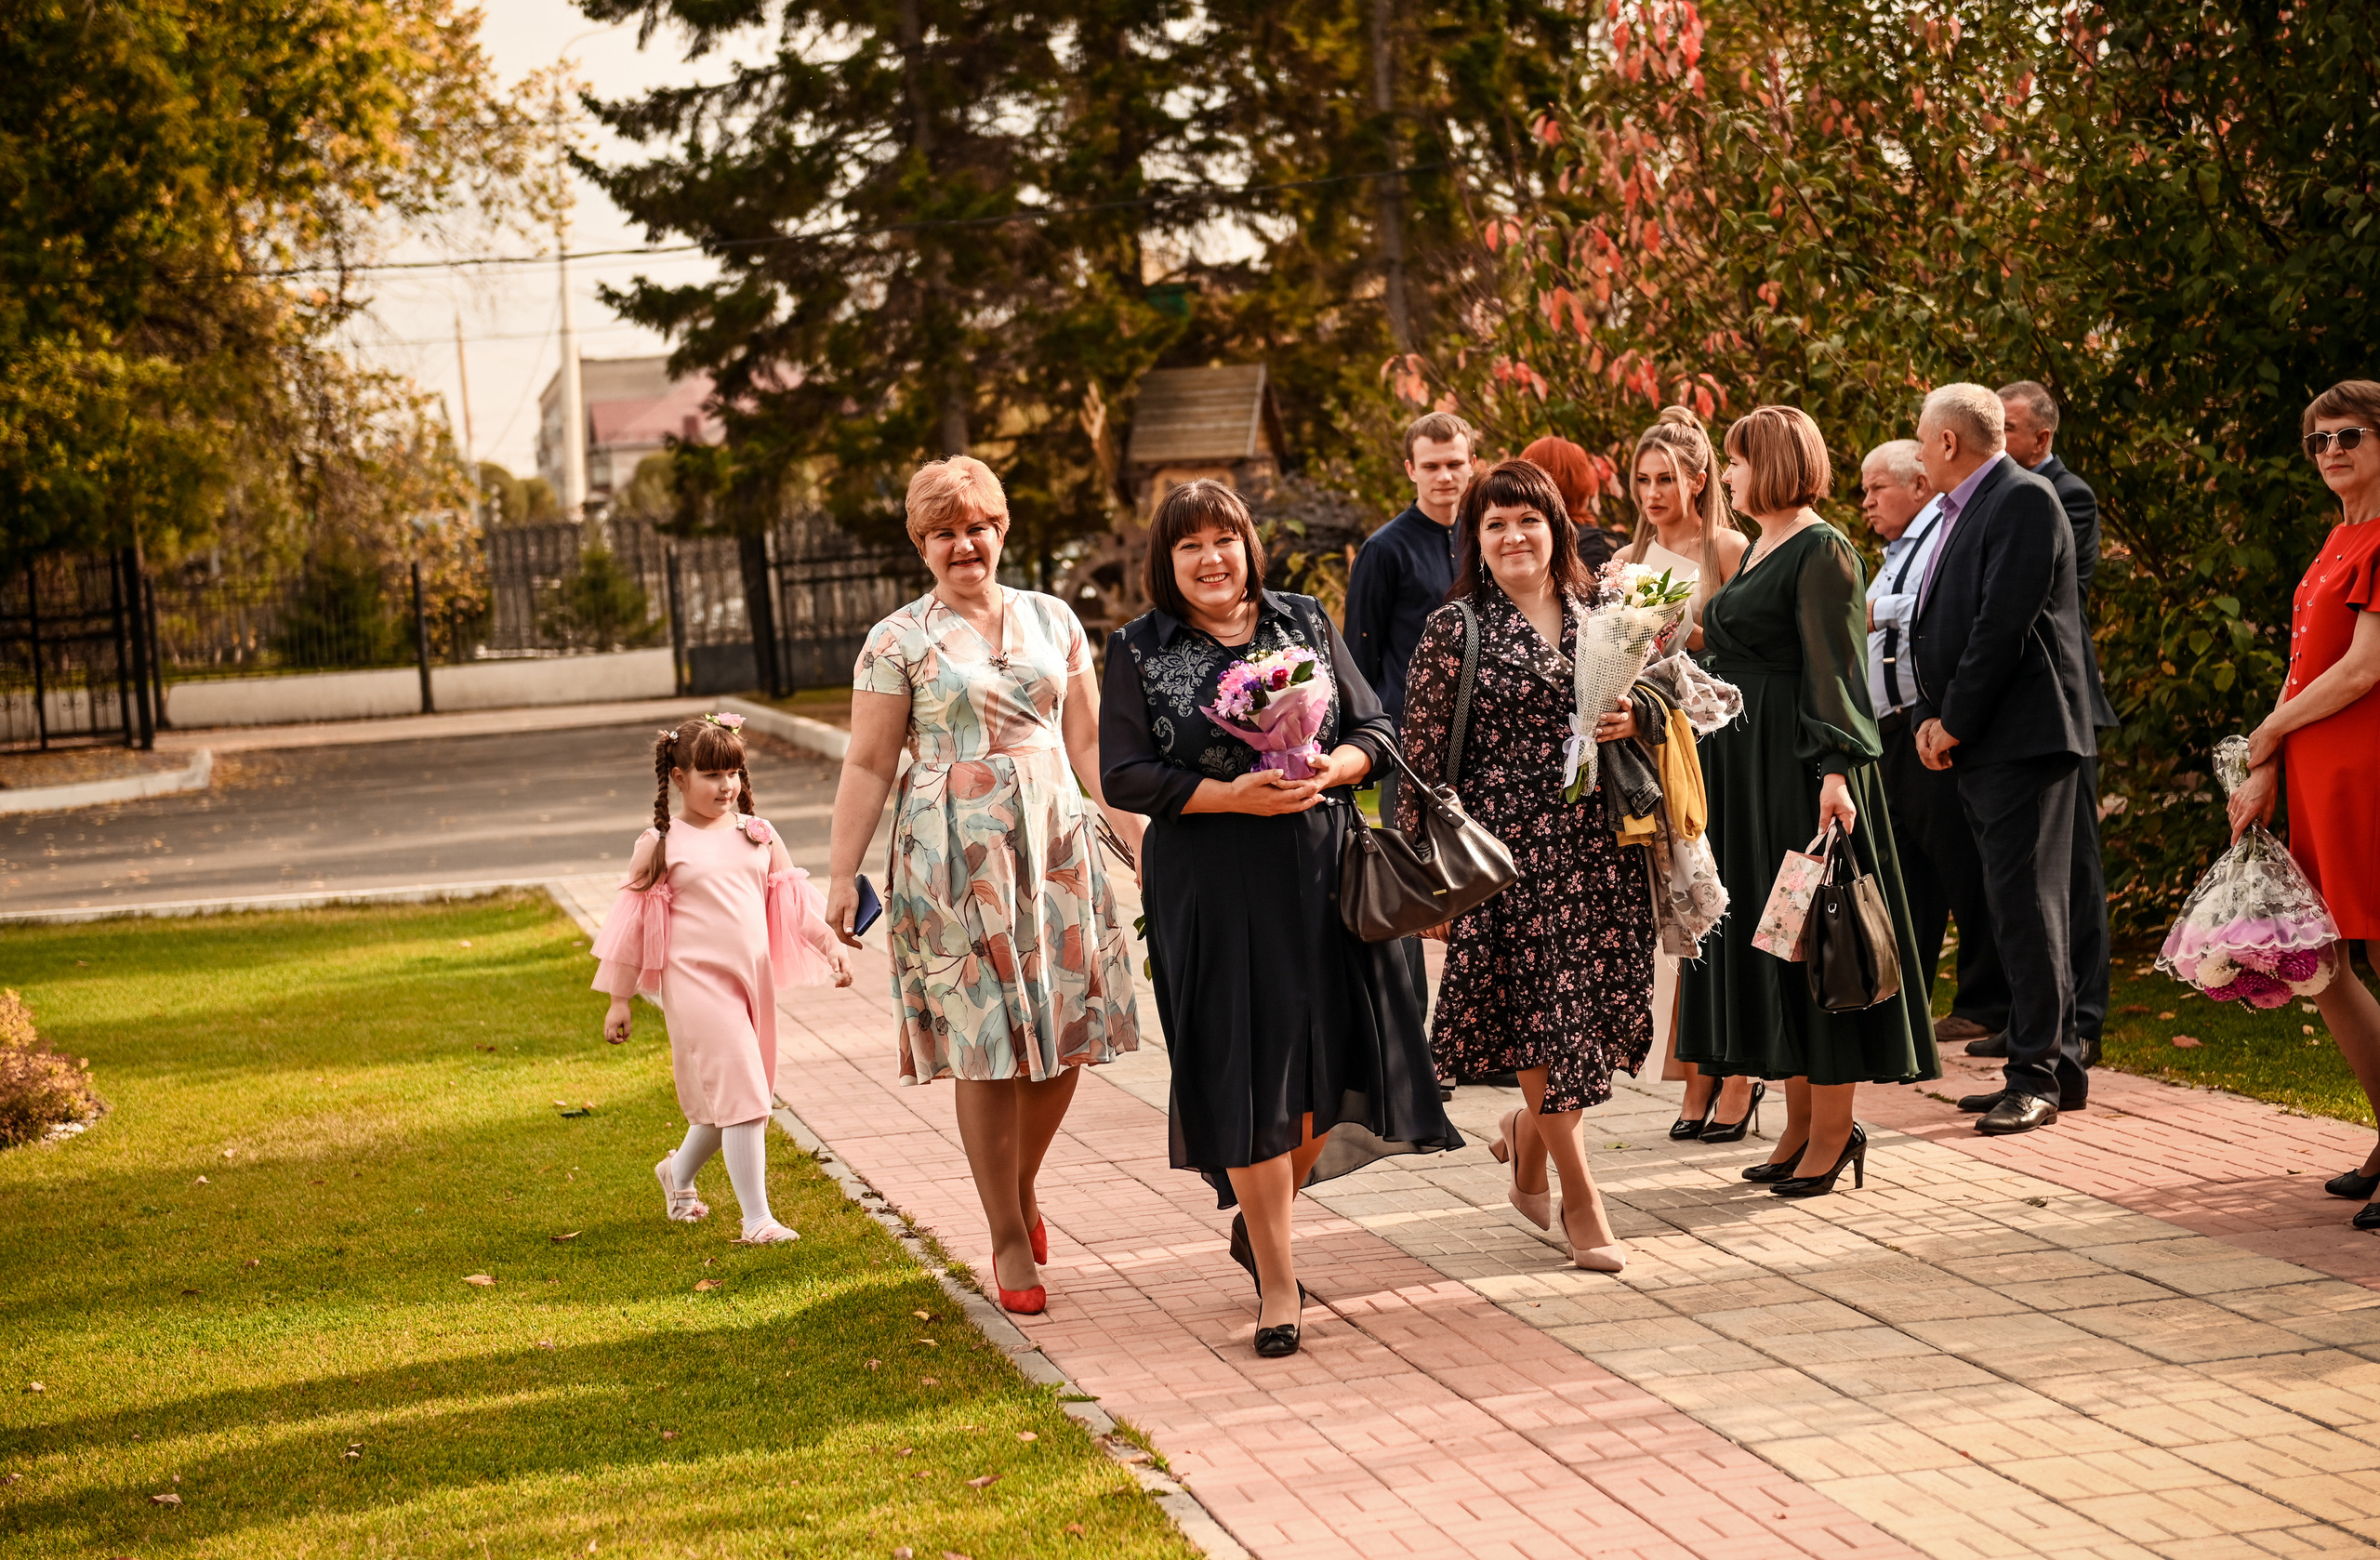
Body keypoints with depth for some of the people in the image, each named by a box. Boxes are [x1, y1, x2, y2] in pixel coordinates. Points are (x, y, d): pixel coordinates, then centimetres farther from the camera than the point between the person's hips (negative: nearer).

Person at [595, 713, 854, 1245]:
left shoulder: (758, 835, 9)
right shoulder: (661, 845, -4)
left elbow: (792, 898, 15)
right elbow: (634, 920, 0)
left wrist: (831, 947, 5)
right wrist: (619, 1000, 1)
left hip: (754, 981, 6)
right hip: (697, 982, -6)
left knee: (727, 1101, 15)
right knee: (739, 1095, -11)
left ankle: (678, 1173, 43)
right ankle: (756, 1220, -7)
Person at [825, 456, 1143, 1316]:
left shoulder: (1051, 620, 11)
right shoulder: (897, 641, 2)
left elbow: (1088, 743, 14)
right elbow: (868, 766, 0)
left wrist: (1137, 830, 8)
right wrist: (841, 874, -4)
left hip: (1056, 845, 3)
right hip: (953, 858, -3)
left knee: (1064, 1032, 2)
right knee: (985, 1048, -3)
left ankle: (1024, 1183, 30)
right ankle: (1009, 1238, 8)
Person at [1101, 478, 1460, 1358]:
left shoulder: (1306, 624, 9)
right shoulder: (1138, 651, 1)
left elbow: (1375, 728, 10)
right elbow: (1124, 775, -5)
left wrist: (1334, 767, -12)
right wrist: (1233, 796, -16)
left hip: (1319, 873, 3)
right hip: (1211, 891, -3)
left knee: (1325, 1063, 5)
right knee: (1245, 1077, -4)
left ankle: (1261, 1219, 32)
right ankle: (1277, 1282, 4)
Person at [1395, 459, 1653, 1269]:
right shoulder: (1454, 630, -2)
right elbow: (1422, 756, -3)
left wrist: (1635, 719, -4)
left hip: (1597, 843, 4)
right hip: (1507, 844, -4)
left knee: (1596, 1006, 4)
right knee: (1545, 1015, -1)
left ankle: (1528, 1131, 34)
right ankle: (1581, 1200, 10)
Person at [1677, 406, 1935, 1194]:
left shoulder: (1822, 551, -12)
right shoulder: (1762, 547, 15)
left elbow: (1832, 669, -19)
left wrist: (1834, 772, -26)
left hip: (1798, 766, -10)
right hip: (1744, 767, 10)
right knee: (1762, 932, 10)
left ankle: (1833, 1130, 1)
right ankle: (1800, 1123, 17)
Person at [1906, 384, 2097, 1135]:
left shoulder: (2024, 500, -11)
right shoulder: (1964, 510, 18)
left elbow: (2004, 623, -18)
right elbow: (1937, 624, 18)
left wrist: (1955, 724, -13)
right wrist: (1930, 719, 4)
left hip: (2022, 736, -10)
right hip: (1976, 744, 10)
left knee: (2025, 903, -10)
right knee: (2019, 903, 11)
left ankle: (2039, 1075, -8)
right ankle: (2053, 1065, 17)